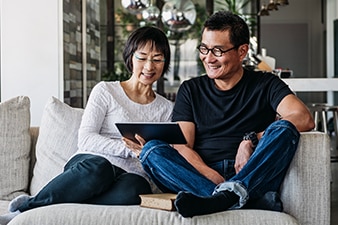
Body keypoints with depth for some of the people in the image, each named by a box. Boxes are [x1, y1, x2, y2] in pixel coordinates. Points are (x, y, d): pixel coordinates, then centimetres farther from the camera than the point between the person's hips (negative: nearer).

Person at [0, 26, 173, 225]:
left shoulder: (167, 109, 20)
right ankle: (24, 208, -24)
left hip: (134, 176, 2)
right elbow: (86, 139, -2)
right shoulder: (106, 91, 11)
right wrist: (131, 148, -14)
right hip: (91, 164, -2)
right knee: (98, 167, -41)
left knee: (131, 191, -38)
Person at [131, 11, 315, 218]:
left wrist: (252, 140, -16)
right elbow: (182, 146, 4)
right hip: (200, 177, 2)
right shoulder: (191, 90, 17)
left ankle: (225, 196, -45)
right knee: (151, 149, -22)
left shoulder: (265, 85, 12)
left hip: (254, 179, -1)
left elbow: (304, 118, -5)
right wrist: (214, 178, -15)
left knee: (284, 129, -25)